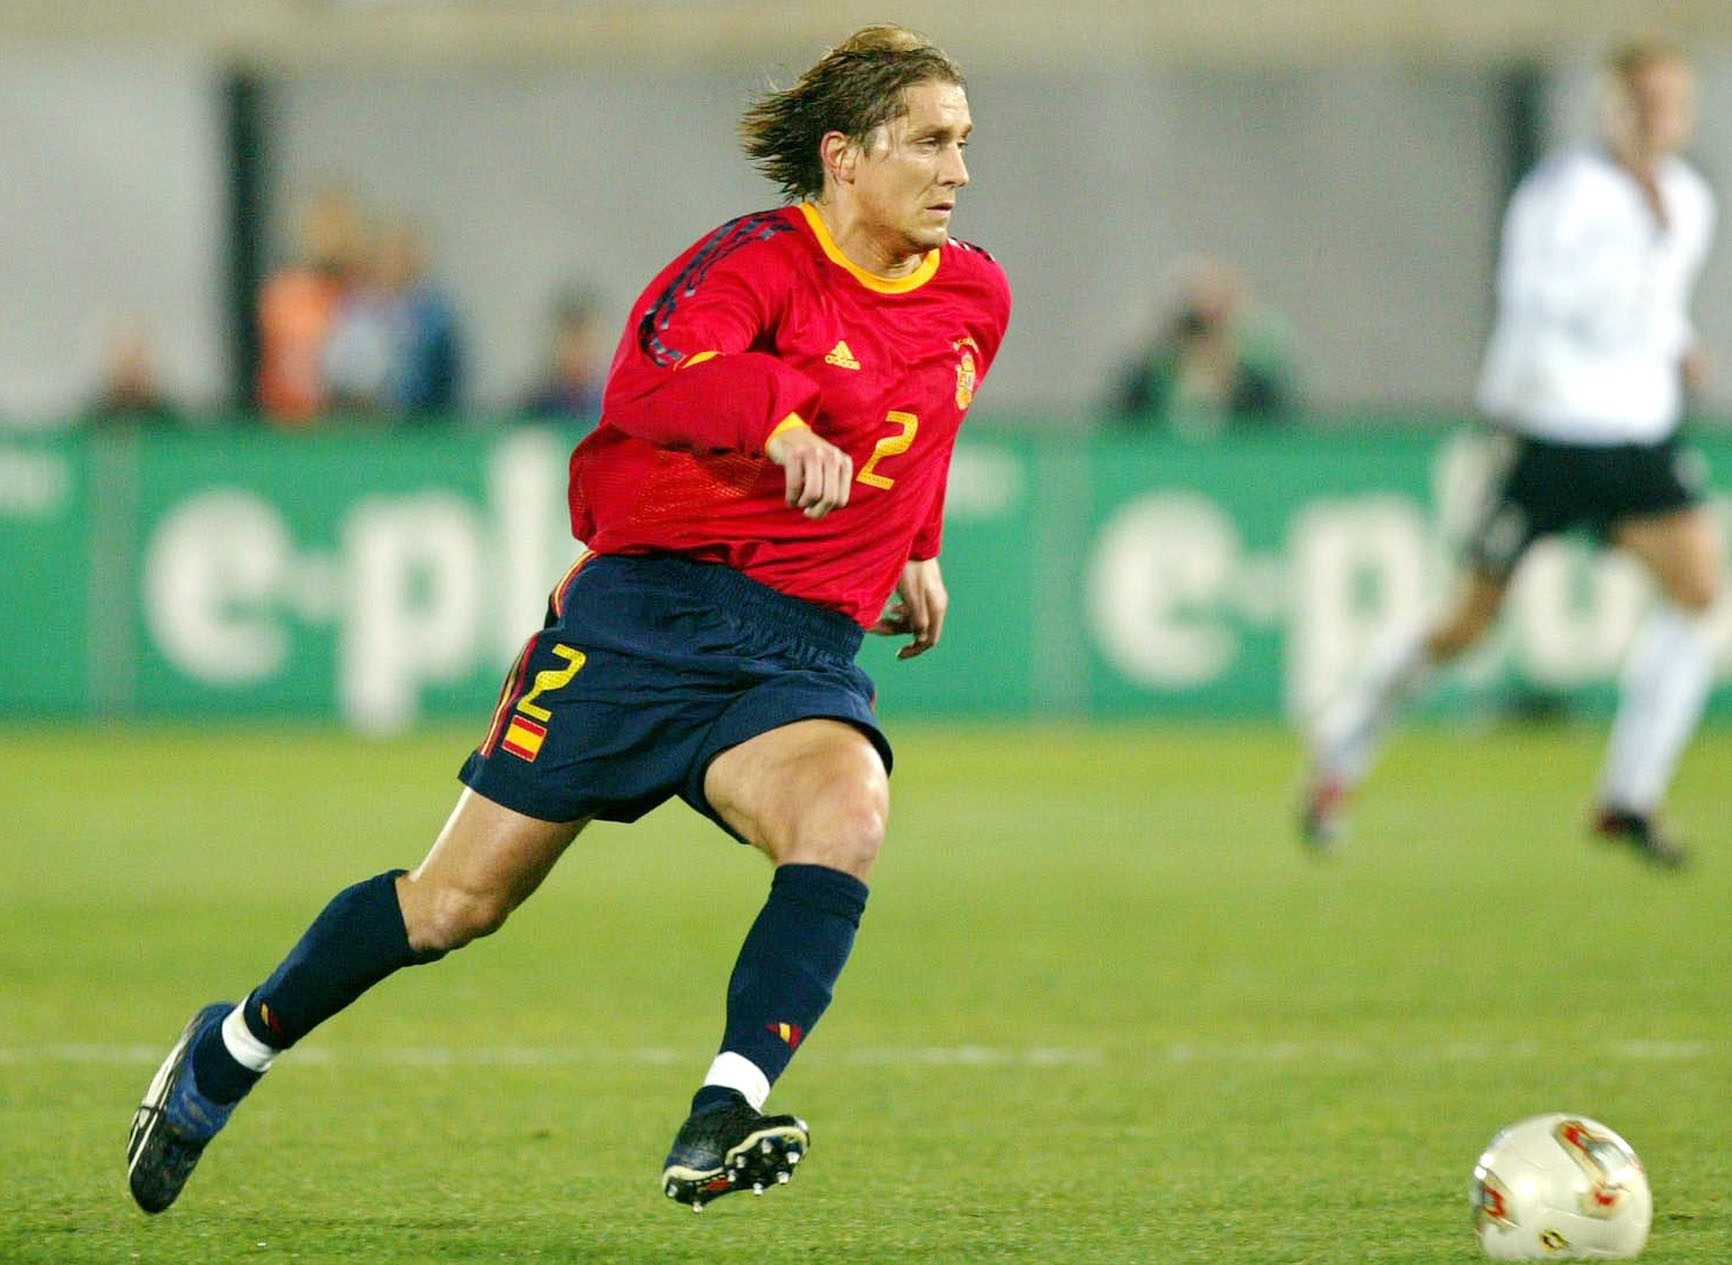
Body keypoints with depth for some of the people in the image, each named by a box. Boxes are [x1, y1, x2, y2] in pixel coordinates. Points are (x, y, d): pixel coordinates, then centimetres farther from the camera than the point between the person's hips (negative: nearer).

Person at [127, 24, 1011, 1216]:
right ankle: (233, 1048, 27)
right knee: (463, 897, 2)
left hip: (800, 654, 4)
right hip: (643, 607, -4)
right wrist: (781, 415, -50)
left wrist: (917, 552, 28)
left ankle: (721, 1123, -38)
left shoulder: (975, 299, 9)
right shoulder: (760, 261, -12)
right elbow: (655, 379, -34)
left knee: (847, 816, -31)